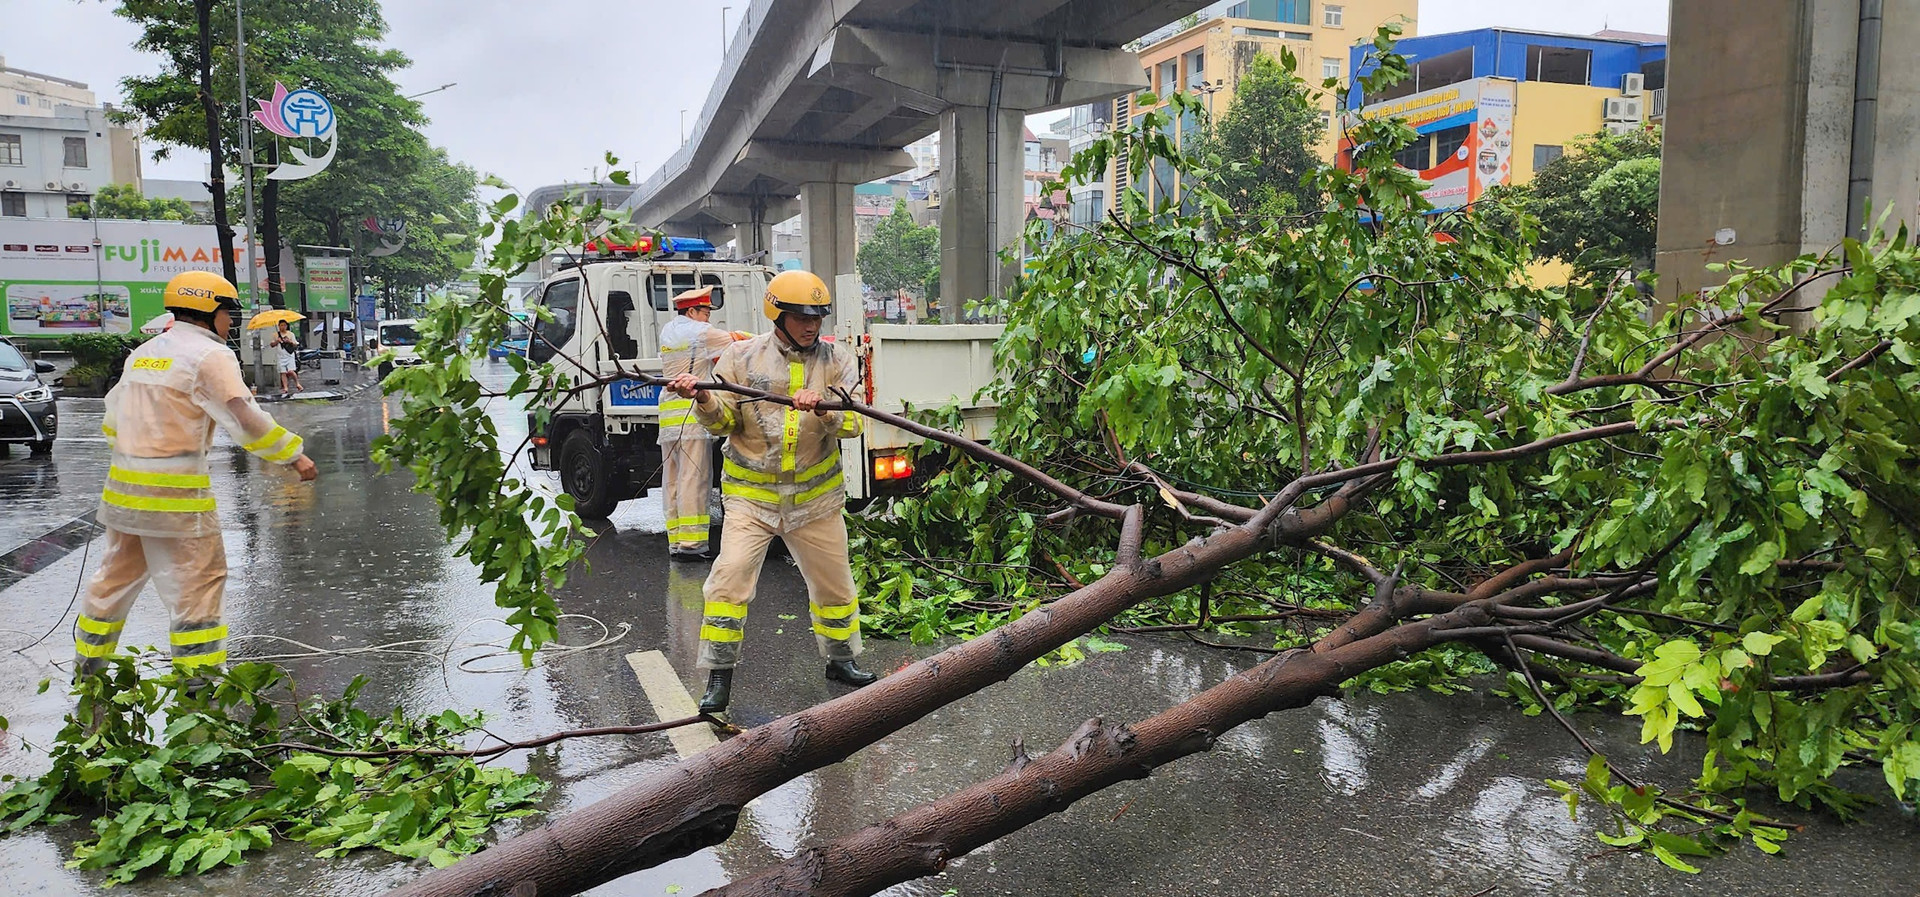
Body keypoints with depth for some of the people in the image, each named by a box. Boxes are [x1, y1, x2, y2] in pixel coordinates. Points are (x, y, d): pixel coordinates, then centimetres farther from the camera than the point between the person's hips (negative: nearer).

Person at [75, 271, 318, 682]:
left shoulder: (143, 353, 16)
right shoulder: (209, 355, -8)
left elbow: (113, 417, 24)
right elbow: (245, 419, -18)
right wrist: (293, 454, -13)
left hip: (124, 487, 8)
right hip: (176, 496, -8)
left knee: (116, 578, 21)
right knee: (196, 587, -3)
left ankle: (86, 669, 33)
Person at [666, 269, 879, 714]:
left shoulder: (836, 362, 0)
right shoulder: (742, 356, -2)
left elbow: (852, 423, -11)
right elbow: (724, 421, -3)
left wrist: (822, 408, -31)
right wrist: (703, 398, -24)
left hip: (815, 495, 2)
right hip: (751, 492, -2)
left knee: (834, 582, 13)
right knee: (730, 576, -12)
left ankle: (840, 659, 35)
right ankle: (719, 677, 0)